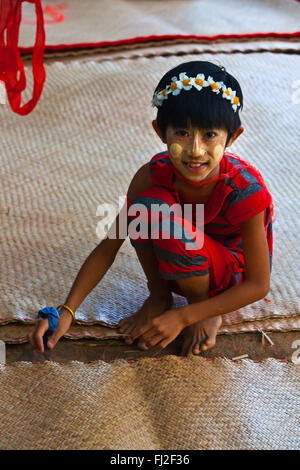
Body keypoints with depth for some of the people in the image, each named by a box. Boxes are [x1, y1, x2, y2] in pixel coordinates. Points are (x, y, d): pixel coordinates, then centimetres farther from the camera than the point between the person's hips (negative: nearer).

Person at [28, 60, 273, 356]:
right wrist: (66, 311, -22)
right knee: (148, 203, -27)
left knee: (173, 233, -35)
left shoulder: (246, 190, -30)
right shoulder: (153, 175, -20)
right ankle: (158, 296, -3)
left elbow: (259, 285, -21)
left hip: (236, 273, -4)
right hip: (186, 269, 4)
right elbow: (108, 247, -13)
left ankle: (206, 312, -6)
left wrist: (182, 317, -26)